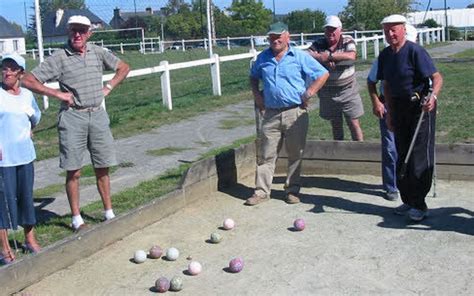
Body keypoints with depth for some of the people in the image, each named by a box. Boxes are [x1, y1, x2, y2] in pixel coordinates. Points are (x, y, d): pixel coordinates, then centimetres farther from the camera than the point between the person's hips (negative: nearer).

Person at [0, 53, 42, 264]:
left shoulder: (27, 95, 10)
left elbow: (36, 118, 27)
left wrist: (32, 115, 7)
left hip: (25, 154, 5)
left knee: (26, 196, 14)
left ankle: (30, 240, 28)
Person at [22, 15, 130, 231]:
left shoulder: (98, 53, 5)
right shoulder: (59, 58, -6)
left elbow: (124, 68, 20)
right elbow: (28, 81, -8)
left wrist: (108, 87, 8)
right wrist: (57, 94, -12)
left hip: (98, 115, 4)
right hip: (72, 117, -3)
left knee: (102, 169, 10)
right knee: (73, 172, 0)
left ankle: (109, 213, 22)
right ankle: (77, 219, 10)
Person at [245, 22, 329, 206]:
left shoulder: (300, 57, -1)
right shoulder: (263, 58, 10)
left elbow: (323, 74, 1)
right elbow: (253, 77, 28)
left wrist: (309, 94, -6)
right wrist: (257, 95, 11)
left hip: (295, 113, -2)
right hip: (271, 113, 2)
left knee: (295, 154, 6)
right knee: (266, 154, 2)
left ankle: (292, 190, 18)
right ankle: (261, 191, 9)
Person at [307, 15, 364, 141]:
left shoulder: (347, 41, -3)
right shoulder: (319, 44, 2)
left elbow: (351, 56, -23)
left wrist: (329, 56, -23)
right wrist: (323, 60, -27)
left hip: (348, 90, -2)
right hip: (327, 92, 2)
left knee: (354, 124, 0)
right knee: (335, 125, 13)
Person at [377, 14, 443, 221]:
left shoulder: (415, 51, -14)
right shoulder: (385, 55, 7)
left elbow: (437, 77, -18)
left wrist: (433, 96, -36)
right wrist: (389, 113, 12)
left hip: (420, 106, -7)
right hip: (399, 108, 7)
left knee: (420, 157, -5)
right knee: (402, 156, 11)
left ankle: (419, 205, 2)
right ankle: (408, 201, 23)